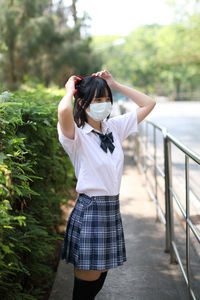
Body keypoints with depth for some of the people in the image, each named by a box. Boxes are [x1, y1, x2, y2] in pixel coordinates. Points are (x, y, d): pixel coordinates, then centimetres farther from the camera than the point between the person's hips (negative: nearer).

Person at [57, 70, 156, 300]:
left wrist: (115, 85, 5)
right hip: (89, 210, -6)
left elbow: (148, 104, 13)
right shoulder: (76, 134, -13)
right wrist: (70, 88, -15)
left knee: (100, 278, 16)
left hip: (113, 209, 7)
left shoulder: (114, 127, 7)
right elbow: (64, 111, -36)